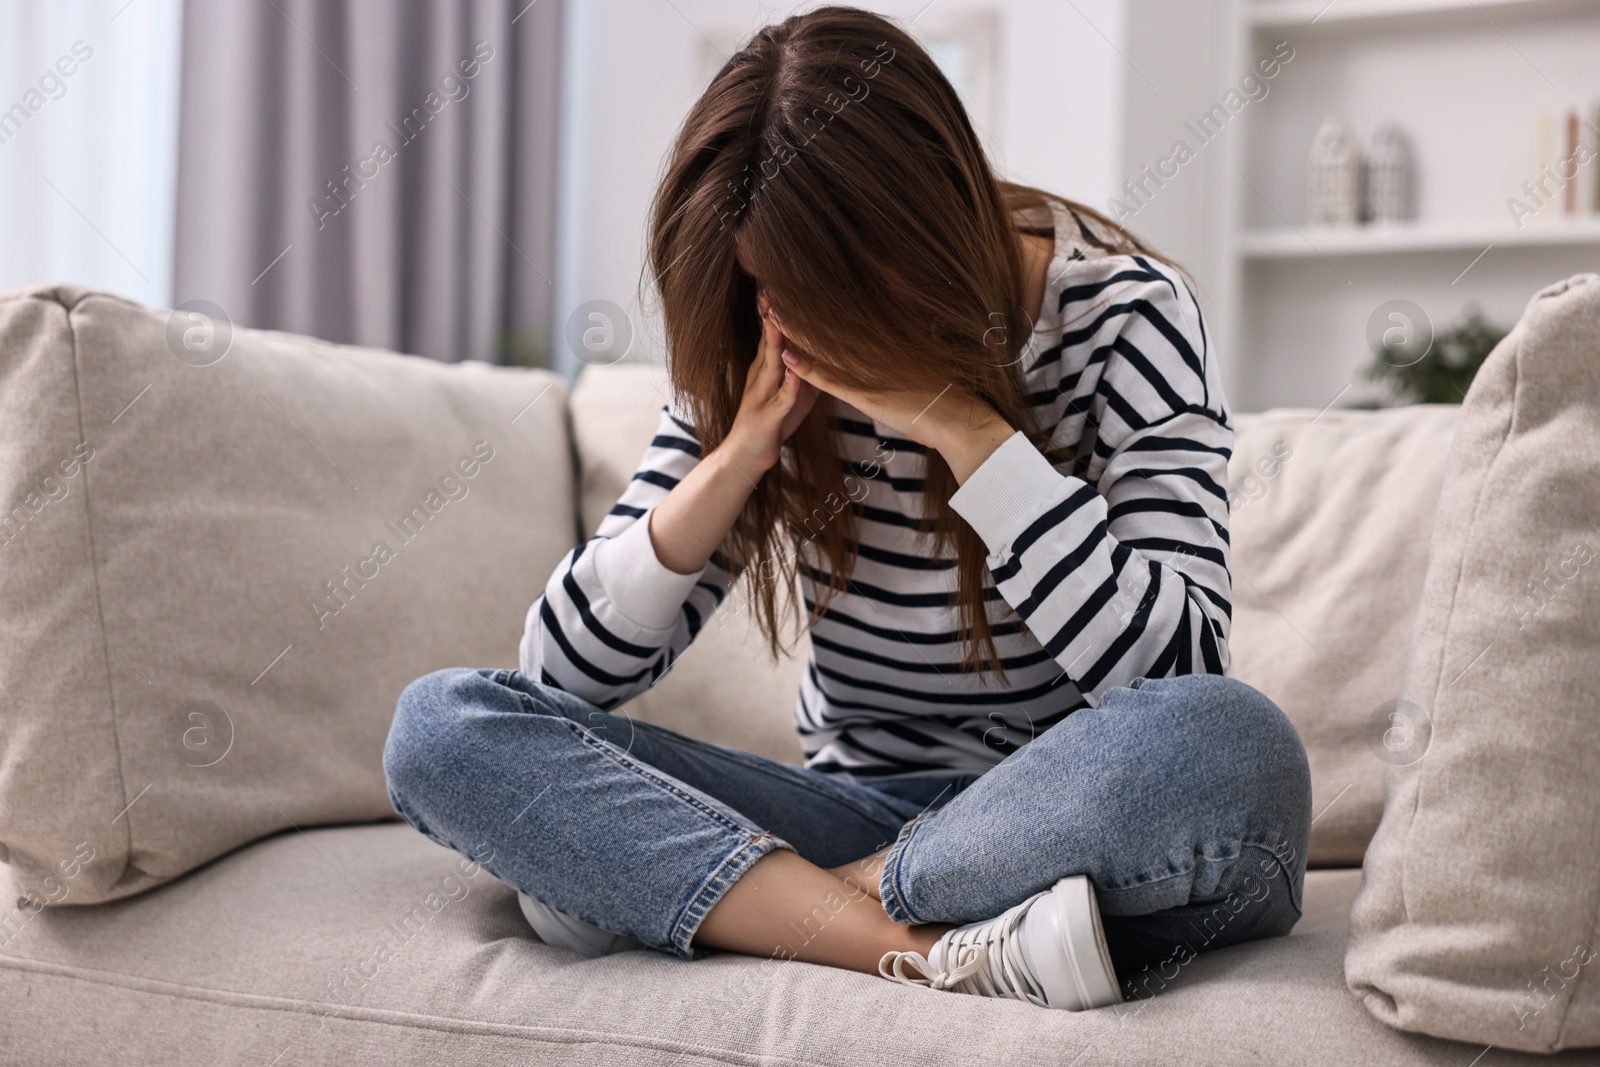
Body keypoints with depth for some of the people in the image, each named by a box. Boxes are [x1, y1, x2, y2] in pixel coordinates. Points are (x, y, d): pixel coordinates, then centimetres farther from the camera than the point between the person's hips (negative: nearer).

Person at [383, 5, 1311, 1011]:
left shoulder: (1119, 313, -9)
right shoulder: (757, 352, 1)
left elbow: (1179, 671, -21)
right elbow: (568, 670, -3)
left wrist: (963, 426, -24)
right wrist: (742, 451, -16)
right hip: (855, 806, 3)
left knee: (1235, 748, -39)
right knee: (441, 723, -15)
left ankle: (663, 894, -25)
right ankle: (932, 947, -29)